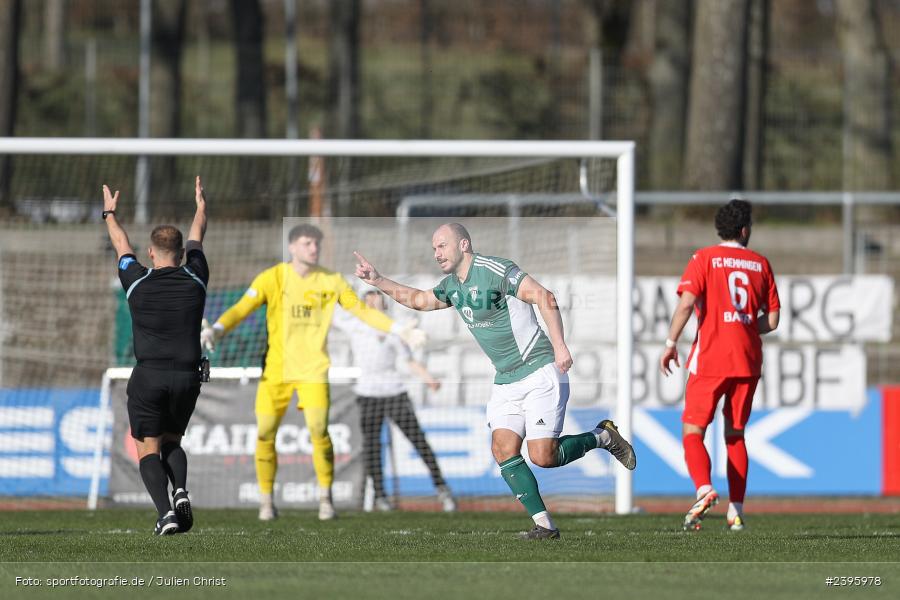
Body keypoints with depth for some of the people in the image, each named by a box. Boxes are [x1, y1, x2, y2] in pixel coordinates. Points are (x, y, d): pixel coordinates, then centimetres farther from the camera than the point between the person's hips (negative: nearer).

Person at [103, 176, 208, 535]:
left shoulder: (138, 283, -1)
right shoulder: (195, 280, 4)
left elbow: (121, 245, 19)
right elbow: (196, 239, 24)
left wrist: (110, 213, 38)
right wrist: (200, 206, 42)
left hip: (149, 377, -3)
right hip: (187, 376, 3)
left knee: (148, 449, 1)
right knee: (172, 442, 20)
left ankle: (165, 511, -21)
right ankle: (180, 491, -9)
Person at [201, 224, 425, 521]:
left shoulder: (331, 281, 3)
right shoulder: (272, 278, -3)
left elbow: (362, 310, 9)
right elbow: (242, 309, -10)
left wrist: (399, 330, 3)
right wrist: (216, 330, -27)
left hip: (313, 369, 0)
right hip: (276, 370, 0)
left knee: (319, 430, -14)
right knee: (265, 433, -3)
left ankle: (325, 497, 2)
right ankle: (266, 501, 13)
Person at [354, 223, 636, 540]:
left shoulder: (495, 270, -16)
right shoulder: (452, 286, 11)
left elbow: (544, 297, -21)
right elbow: (418, 299, 28)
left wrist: (559, 345, -29)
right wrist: (377, 280, 18)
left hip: (540, 373, -8)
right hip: (505, 381, 8)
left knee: (543, 456, -14)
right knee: (503, 449, -10)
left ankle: (603, 436, 12)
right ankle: (544, 524, -7)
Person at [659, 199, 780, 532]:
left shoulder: (705, 258, 0)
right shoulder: (760, 264, 9)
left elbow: (687, 303, -14)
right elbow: (772, 320, 8)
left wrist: (671, 343, -8)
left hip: (710, 358, -3)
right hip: (748, 360, 3)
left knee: (693, 432, 0)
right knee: (735, 434, 13)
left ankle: (704, 489, -25)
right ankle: (736, 511, 8)